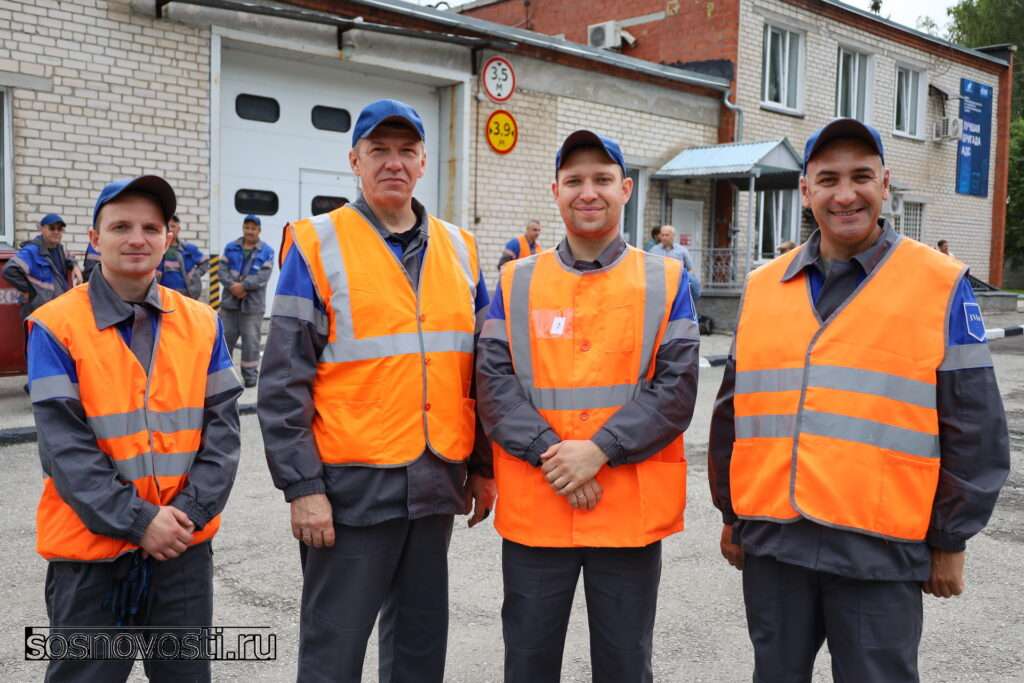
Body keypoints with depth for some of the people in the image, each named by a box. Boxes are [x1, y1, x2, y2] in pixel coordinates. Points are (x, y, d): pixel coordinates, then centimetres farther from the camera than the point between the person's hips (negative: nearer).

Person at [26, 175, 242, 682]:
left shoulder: (202, 323, 4)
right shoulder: (56, 327, -6)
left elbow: (222, 426, 0)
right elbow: (64, 445, -12)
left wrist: (190, 511, -11)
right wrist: (138, 521, -17)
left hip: (185, 545, 3)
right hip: (92, 549, -3)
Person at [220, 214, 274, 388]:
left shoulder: (266, 251, 0)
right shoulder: (231, 248, 10)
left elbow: (263, 277, -10)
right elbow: (223, 271, 3)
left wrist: (243, 286, -18)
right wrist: (233, 286, -14)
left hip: (253, 304, -3)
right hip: (229, 301, 3)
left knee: (251, 340, -1)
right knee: (225, 337, 8)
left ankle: (250, 374, 9)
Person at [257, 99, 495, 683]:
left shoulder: (460, 250, 8)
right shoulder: (317, 247, -5)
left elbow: (482, 369, 13)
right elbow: (283, 382, -8)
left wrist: (483, 466, 12)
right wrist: (302, 485, -12)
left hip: (437, 482, 5)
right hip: (353, 482, -4)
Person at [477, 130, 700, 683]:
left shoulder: (666, 280, 2)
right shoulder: (517, 282, 5)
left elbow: (676, 387, -6)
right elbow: (494, 382, -3)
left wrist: (600, 450, -17)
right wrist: (549, 453, -16)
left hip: (631, 510, -1)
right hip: (533, 510, 1)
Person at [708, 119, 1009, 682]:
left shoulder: (942, 286, -3)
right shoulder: (762, 287, 6)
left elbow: (973, 430, -2)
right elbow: (733, 412, 12)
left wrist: (949, 541, -1)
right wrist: (731, 514, 14)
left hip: (881, 549, -3)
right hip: (772, 541, 4)